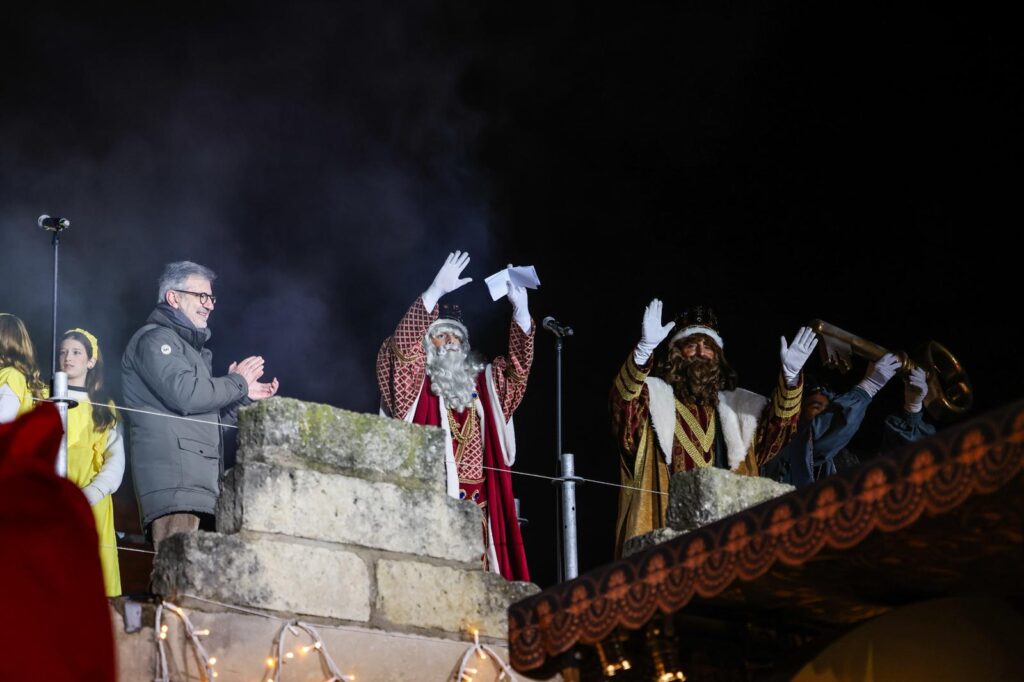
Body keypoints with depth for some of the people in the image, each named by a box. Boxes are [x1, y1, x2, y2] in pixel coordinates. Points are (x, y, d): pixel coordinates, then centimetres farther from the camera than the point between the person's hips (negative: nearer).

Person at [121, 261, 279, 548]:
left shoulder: (191, 348, 31)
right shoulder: (154, 339, 0)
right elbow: (185, 395, -16)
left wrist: (244, 396, 19)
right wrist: (237, 383, -2)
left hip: (201, 486, 10)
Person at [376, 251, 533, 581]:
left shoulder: (481, 383, 21)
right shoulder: (415, 384, 7)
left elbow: (518, 365, 17)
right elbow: (402, 344, -9)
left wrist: (520, 310, 3)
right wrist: (436, 291, -17)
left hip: (477, 497, 5)